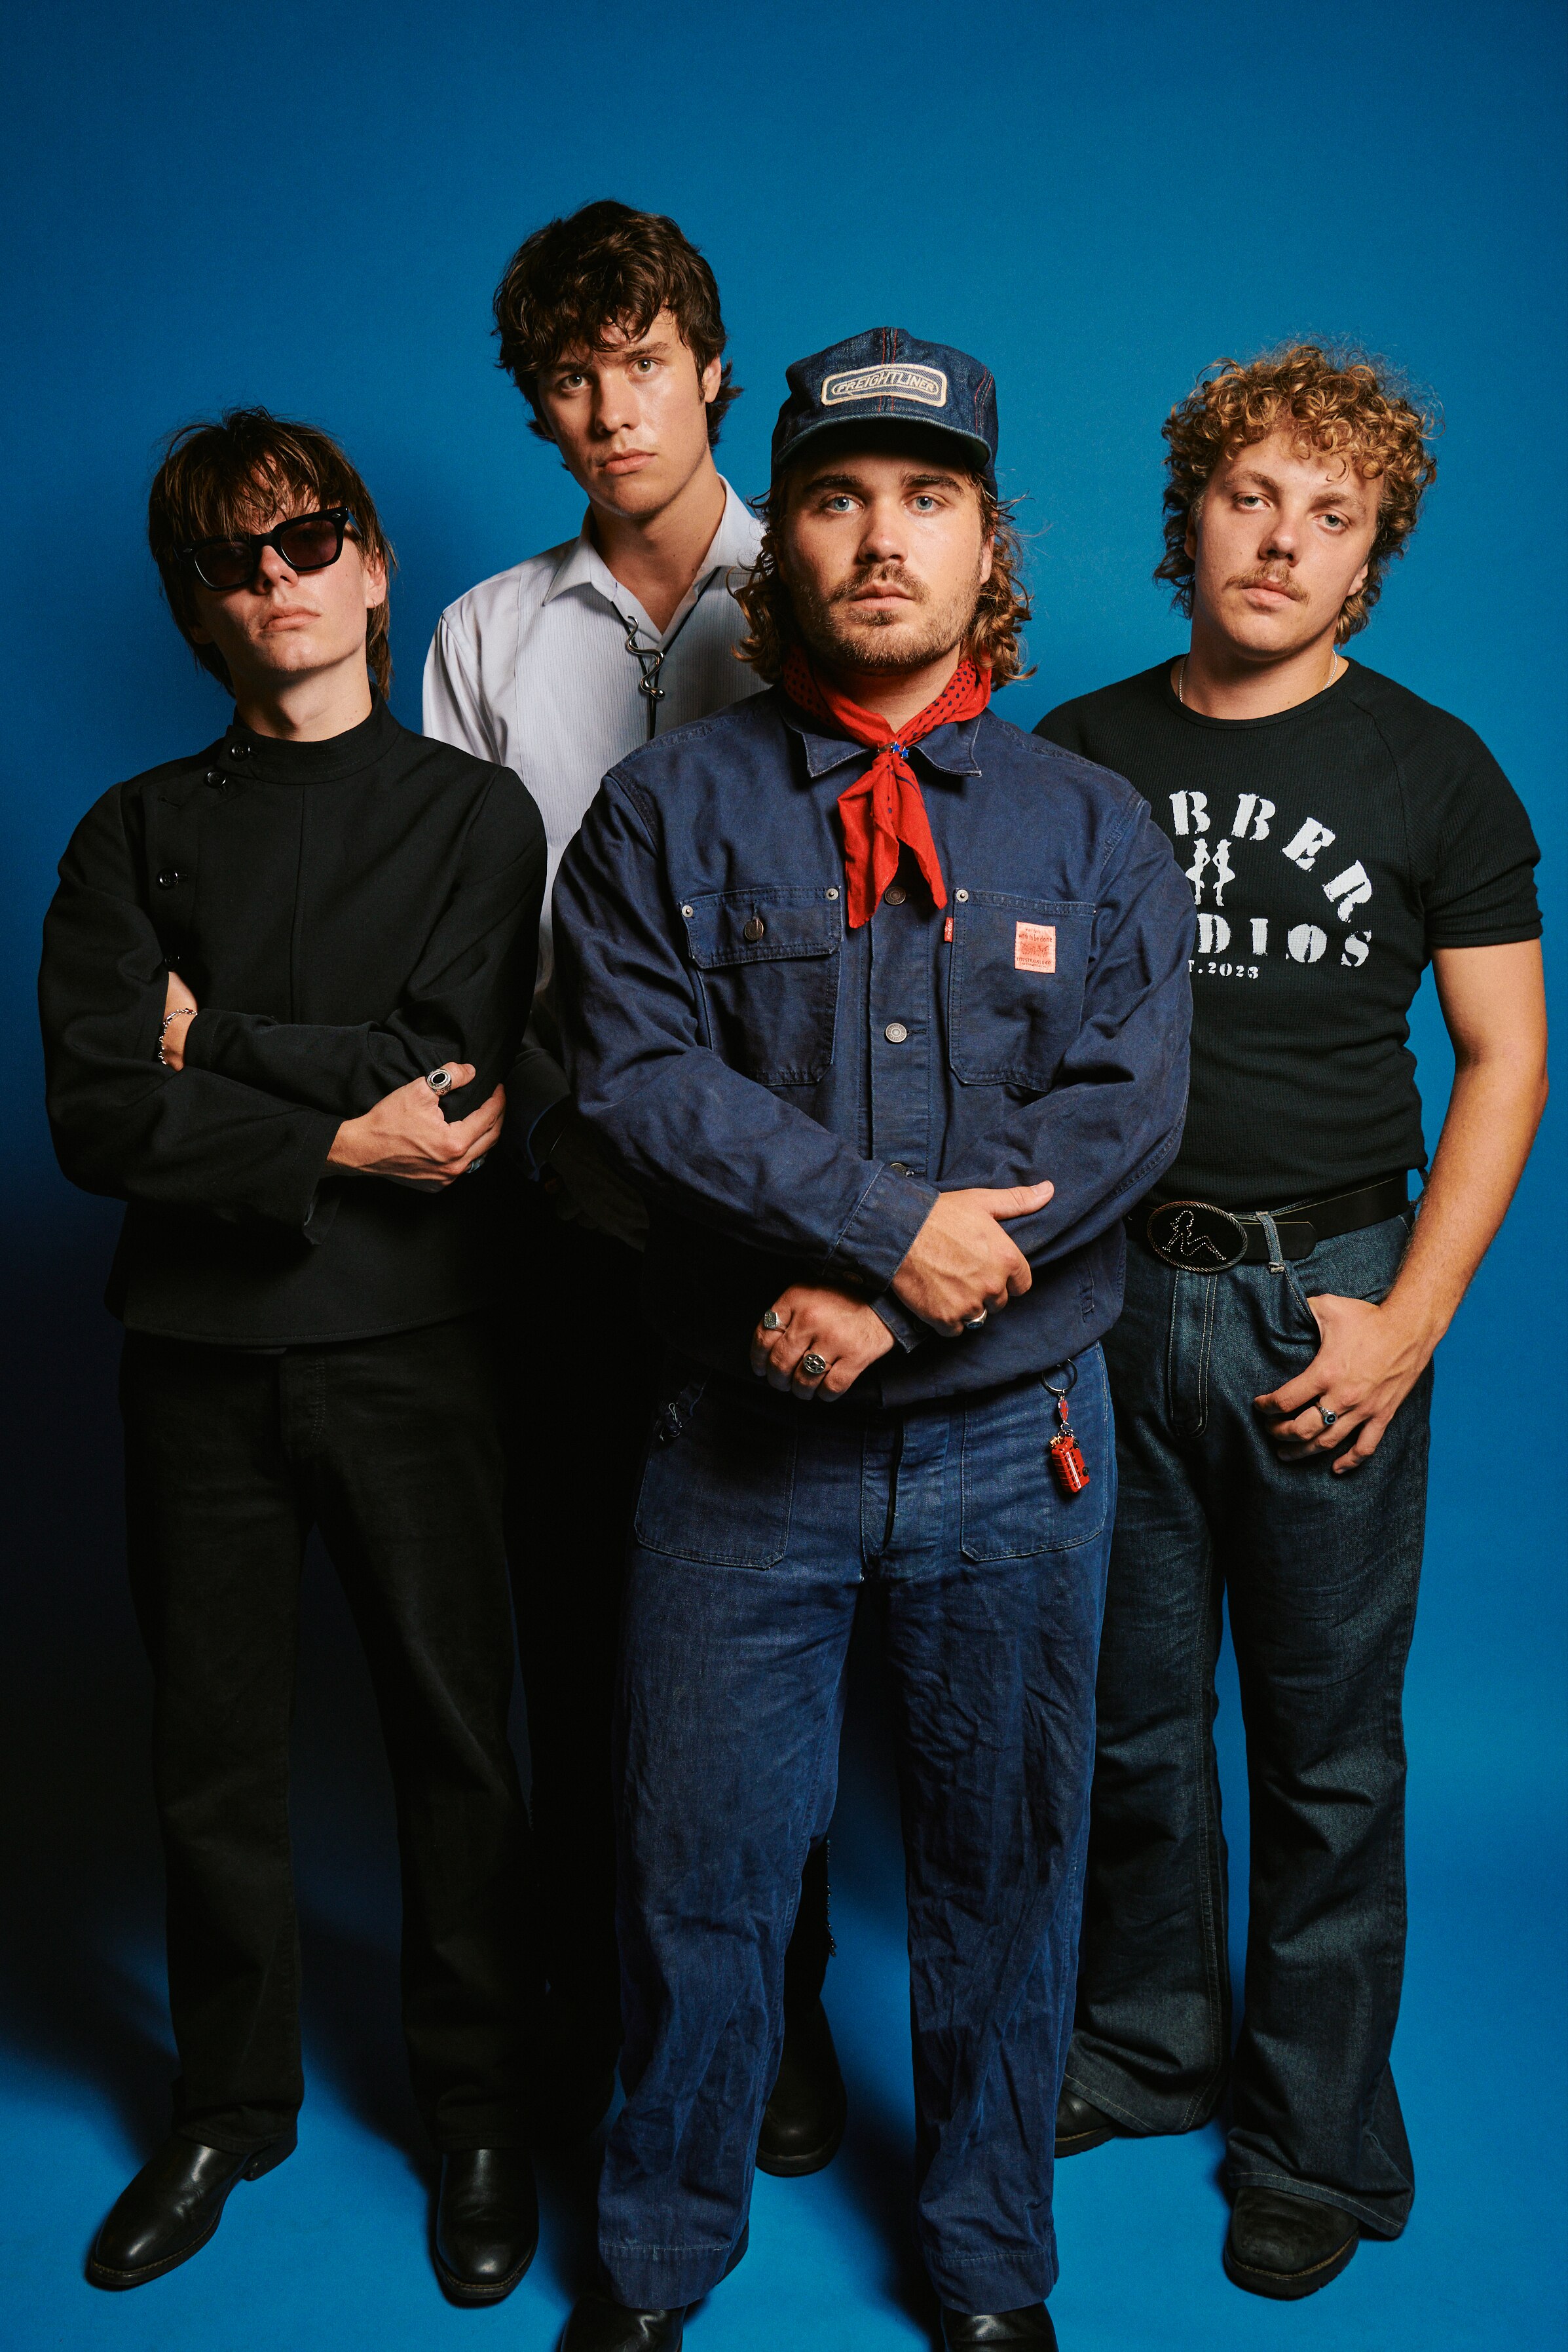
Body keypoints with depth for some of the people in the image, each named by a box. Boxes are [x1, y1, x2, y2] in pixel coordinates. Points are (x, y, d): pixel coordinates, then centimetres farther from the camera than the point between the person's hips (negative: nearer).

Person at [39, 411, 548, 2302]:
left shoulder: (473, 811, 5)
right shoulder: (138, 831, 8)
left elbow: (447, 1072, -10)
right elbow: (97, 1116, -5)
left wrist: (215, 1039, -6)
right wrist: (332, 1141, -14)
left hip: (406, 1344, -2)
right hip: (198, 1347, 2)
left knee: (456, 1739, 6)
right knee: (213, 1753, 11)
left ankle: (478, 2117, 25)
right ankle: (229, 2110, 31)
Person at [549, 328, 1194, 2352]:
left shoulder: (1092, 829, 5)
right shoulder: (668, 809, 2)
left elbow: (1128, 1105, -6)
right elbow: (642, 1078, -10)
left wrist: (887, 1297, -17)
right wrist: (893, 1219, -21)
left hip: (1014, 1434, 2)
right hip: (740, 1433, -1)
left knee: (1003, 1862, 14)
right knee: (701, 1863, 10)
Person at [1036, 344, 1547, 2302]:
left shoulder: (1434, 773, 1)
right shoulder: (1077, 754, 6)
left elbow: (1504, 1057, 0)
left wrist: (1408, 1322, -8)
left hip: (1328, 1300, -2)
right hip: (1105, 1290, 2)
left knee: (1328, 1746, 7)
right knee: (1133, 1715, 14)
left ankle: (1319, 2139, 25)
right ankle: (1145, 2046, 36)